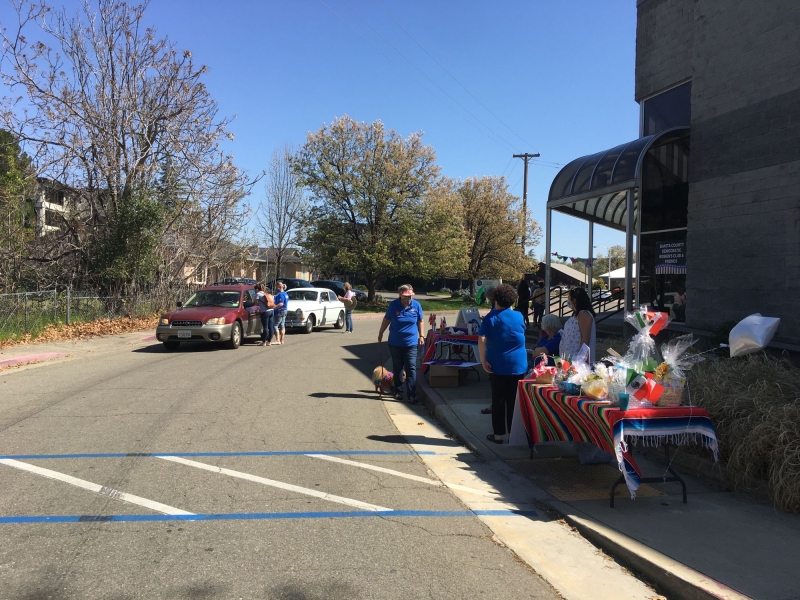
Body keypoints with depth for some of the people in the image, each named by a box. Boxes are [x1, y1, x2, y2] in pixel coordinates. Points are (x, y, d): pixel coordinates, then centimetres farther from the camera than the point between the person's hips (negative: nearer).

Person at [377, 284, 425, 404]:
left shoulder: (416, 305, -5)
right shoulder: (393, 305, -7)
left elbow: (420, 321, 9)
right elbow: (386, 320, 6)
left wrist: (421, 336, 7)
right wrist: (380, 334, 12)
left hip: (411, 343, -1)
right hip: (395, 343, 1)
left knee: (411, 369, -5)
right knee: (397, 368, 13)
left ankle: (412, 395, -4)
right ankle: (398, 391, 27)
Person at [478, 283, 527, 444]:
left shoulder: (491, 318, -7)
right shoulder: (518, 316, 3)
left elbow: (482, 340, -16)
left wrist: (483, 360, -10)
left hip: (497, 366, -2)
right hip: (518, 366, 2)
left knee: (498, 401, 6)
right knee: (514, 401, 9)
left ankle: (498, 434, 10)